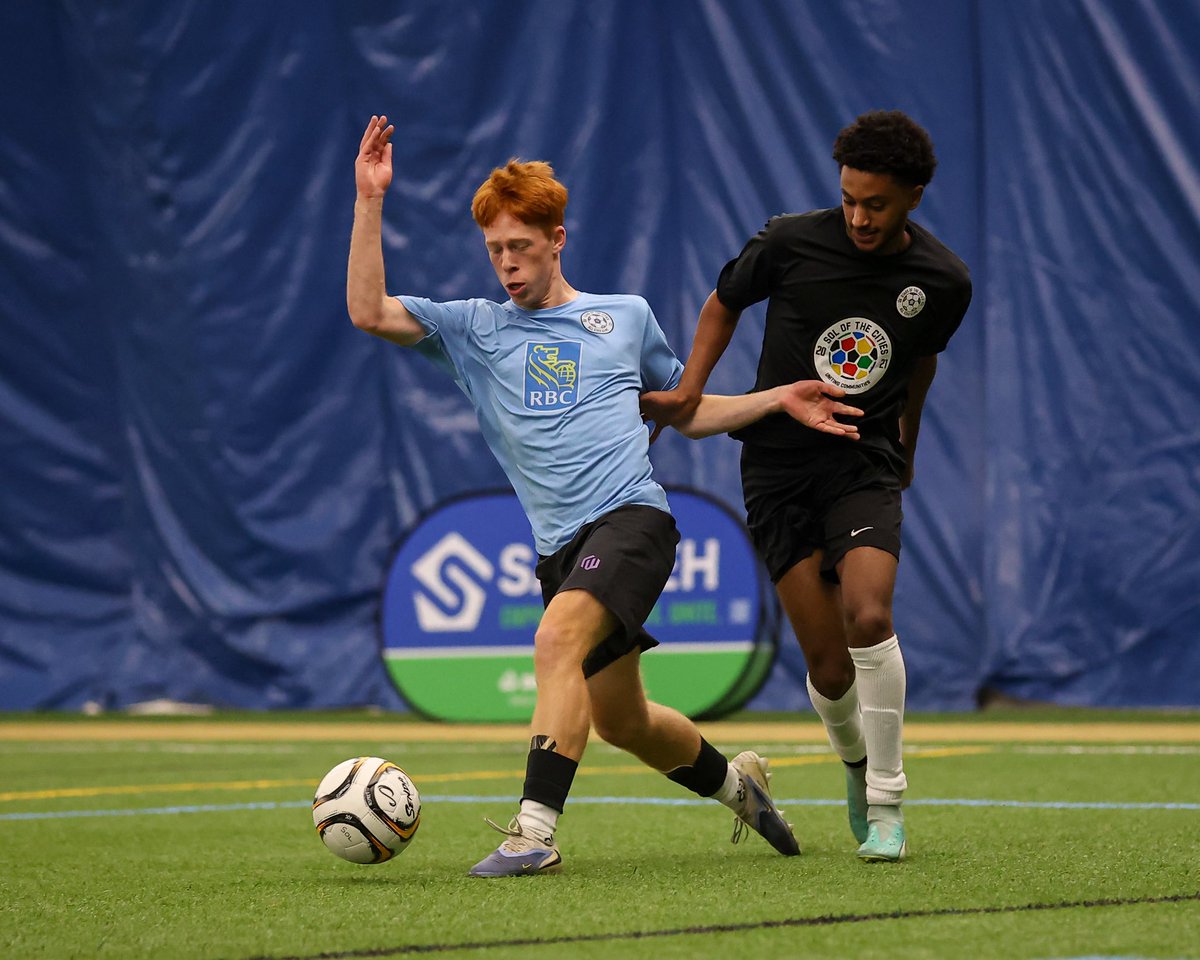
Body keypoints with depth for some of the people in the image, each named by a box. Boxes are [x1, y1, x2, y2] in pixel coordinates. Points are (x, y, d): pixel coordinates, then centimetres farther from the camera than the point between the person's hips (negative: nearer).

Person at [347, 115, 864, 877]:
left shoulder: (626, 318, 16)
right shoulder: (474, 329, 15)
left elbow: (687, 411, 27)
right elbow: (370, 311, 2)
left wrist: (779, 400, 14)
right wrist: (371, 199, -4)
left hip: (632, 515, -3)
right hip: (561, 546, 3)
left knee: (558, 640, -29)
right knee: (621, 721, 10)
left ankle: (536, 831, -34)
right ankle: (734, 780, 38)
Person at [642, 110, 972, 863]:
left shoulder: (943, 283, -3)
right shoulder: (792, 242, -9)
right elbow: (725, 302, 11)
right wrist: (690, 388, -1)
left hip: (865, 463, 0)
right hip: (778, 467, 0)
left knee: (869, 616, -24)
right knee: (829, 665, -7)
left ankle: (887, 803, -10)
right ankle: (856, 760, 27)